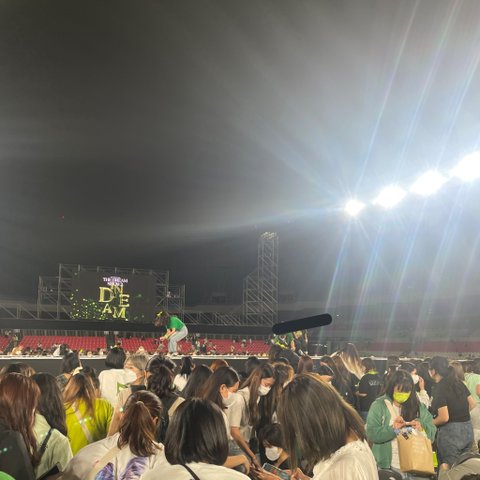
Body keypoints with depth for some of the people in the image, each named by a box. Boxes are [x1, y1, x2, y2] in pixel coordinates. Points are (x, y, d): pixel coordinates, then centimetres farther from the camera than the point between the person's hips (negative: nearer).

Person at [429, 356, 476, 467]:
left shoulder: (439, 388, -17)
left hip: (450, 433, -8)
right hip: (468, 430, 8)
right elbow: (472, 404, 13)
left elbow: (444, 418, -20)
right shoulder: (458, 382, 5)